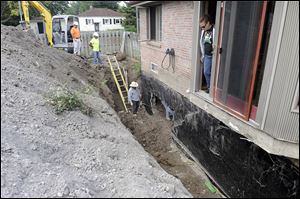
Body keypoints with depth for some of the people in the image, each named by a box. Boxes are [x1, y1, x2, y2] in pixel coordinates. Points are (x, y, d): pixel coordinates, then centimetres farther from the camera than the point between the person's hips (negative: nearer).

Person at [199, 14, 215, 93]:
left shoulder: (214, 30, -16)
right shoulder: (203, 31, 7)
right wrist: (203, 55, 18)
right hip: (207, 56, 6)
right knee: (206, 72, 8)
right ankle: (209, 87, 25)